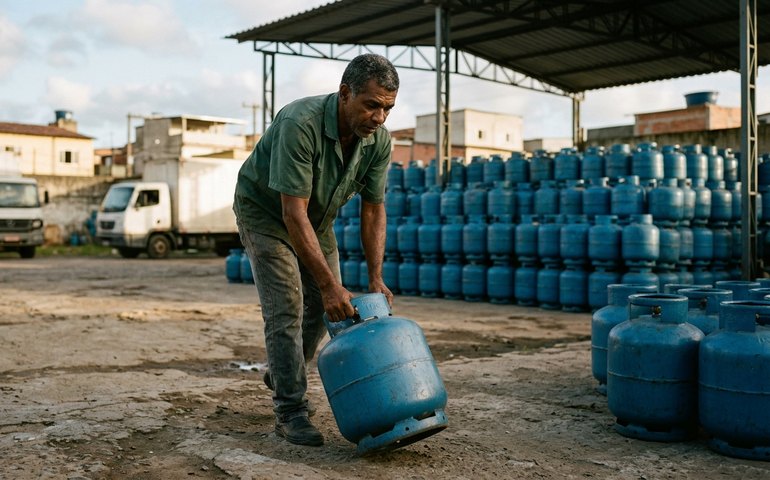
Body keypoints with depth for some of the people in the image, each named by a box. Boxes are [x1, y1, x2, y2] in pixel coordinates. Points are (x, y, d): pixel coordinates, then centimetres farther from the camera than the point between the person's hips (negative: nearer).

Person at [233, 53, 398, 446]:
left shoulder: (378, 140, -18)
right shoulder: (301, 124, -37)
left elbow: (373, 209, -9)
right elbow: (293, 213, -38)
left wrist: (375, 278, -16)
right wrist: (329, 284, -37)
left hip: (317, 215, 6)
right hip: (265, 209, -6)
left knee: (323, 307, 7)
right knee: (286, 308, -12)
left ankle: (281, 374, 31)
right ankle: (289, 411, -3)